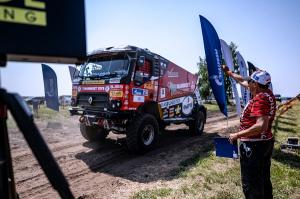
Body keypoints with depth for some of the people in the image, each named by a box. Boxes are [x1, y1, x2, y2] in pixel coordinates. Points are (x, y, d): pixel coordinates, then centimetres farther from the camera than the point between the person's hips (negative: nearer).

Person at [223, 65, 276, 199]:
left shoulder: (260, 98, -22)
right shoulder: (266, 93, 6)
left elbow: (261, 126, -32)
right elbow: (243, 82, 20)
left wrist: (237, 135, -25)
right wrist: (229, 73, 29)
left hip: (254, 145, -10)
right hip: (266, 142, 10)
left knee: (251, 184, 1)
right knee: (264, 180, 23)